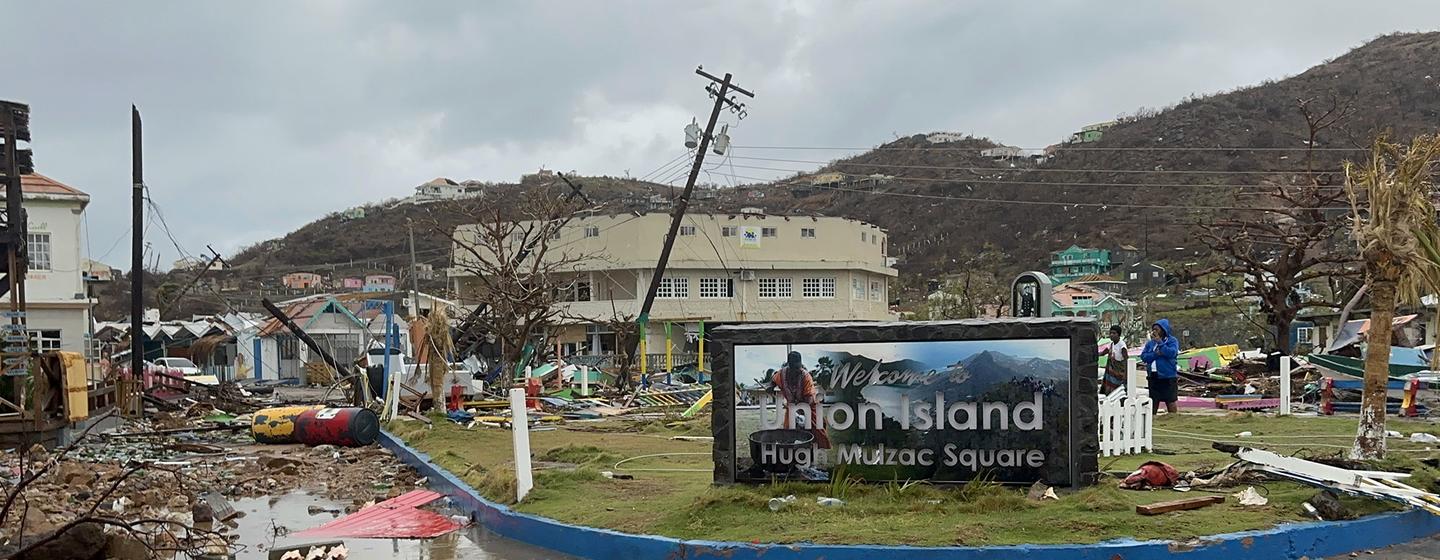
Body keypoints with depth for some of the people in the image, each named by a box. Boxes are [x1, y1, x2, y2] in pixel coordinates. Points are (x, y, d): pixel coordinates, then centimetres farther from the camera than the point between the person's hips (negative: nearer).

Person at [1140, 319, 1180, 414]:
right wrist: (1156, 354, -15)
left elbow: (1171, 353, -19)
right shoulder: (1150, 343, 10)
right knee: (1153, 402, 11)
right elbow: (1143, 356, 0)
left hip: (1168, 377, -5)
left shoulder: (1172, 340, -2)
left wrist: (1159, 342, -15)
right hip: (1153, 377, 5)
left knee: (1170, 402, 1)